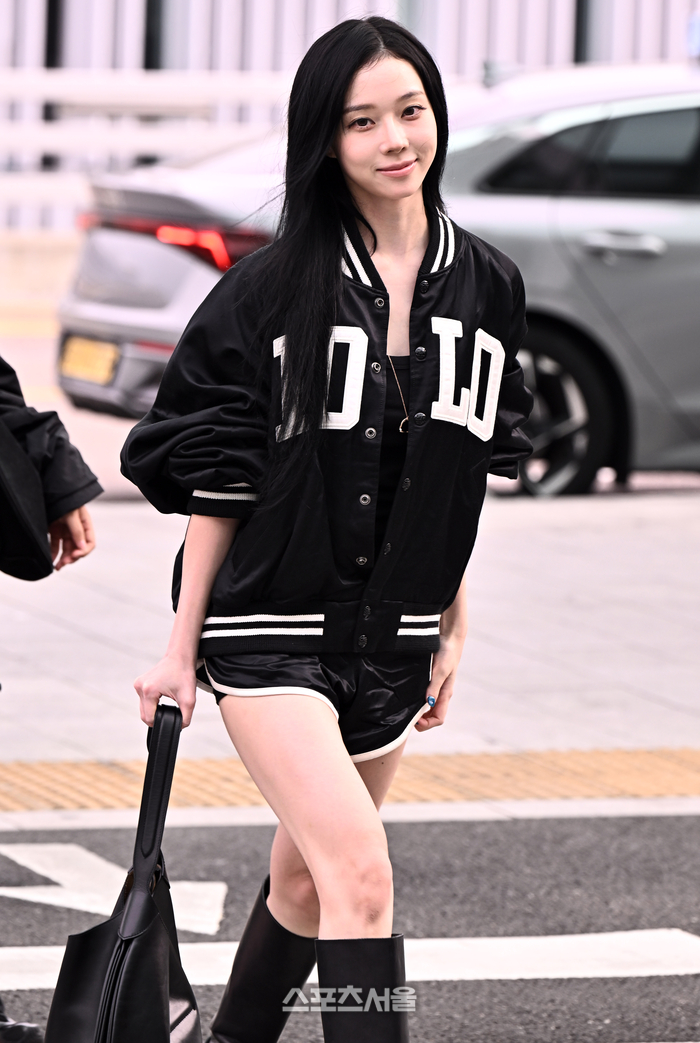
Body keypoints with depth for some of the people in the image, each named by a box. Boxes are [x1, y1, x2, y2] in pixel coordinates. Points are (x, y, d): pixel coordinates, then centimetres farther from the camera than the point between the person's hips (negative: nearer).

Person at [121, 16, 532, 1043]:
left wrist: (451, 629, 15)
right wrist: (181, 647, -4)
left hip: (390, 635, 5)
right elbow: (215, 477, -5)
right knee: (360, 872, -18)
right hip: (272, 628, -5)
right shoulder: (274, 287, -9)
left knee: (307, 881, 15)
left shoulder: (486, 286, 4)